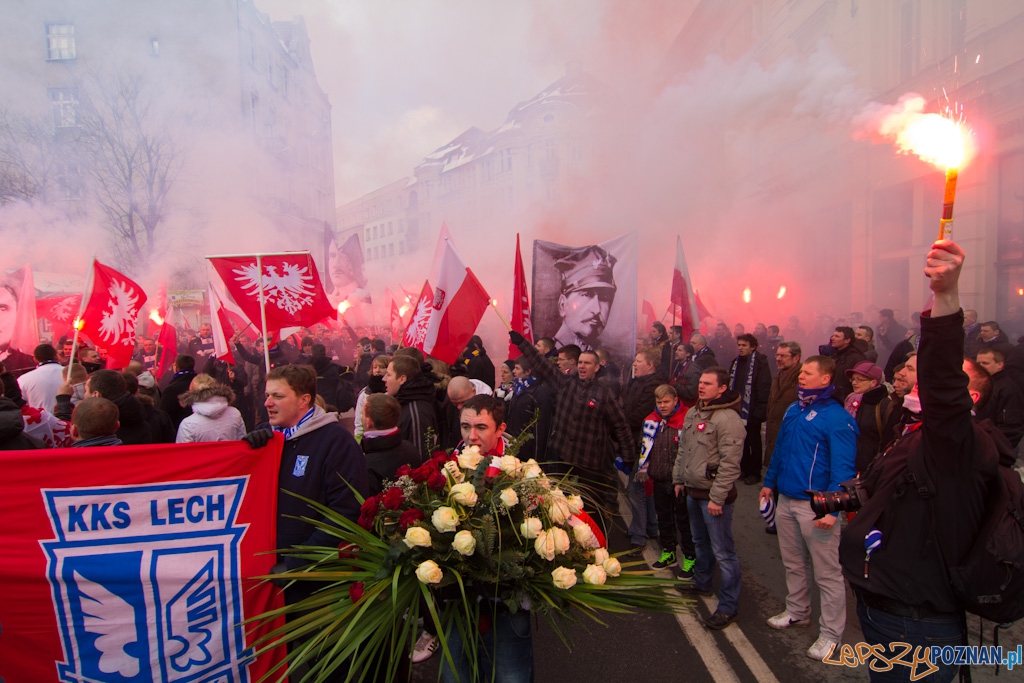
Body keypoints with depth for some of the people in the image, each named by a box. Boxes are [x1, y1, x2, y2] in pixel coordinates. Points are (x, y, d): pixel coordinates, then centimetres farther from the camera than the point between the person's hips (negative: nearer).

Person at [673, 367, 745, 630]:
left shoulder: (728, 419, -19)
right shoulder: (693, 413, 9)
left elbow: (730, 463, -21)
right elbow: (683, 449, 19)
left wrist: (717, 497, -20)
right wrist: (679, 479, 17)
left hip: (714, 495, -9)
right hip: (693, 491, 9)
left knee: (723, 551, -1)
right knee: (700, 542, 24)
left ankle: (729, 606, 9)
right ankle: (702, 583, 43)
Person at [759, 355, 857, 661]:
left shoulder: (837, 418, -15)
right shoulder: (793, 411, 10)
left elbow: (843, 468, -18)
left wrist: (832, 509, -23)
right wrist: (769, 482, 21)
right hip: (786, 501, 8)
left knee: (827, 572, 3)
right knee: (793, 563, 21)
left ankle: (831, 633, 16)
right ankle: (797, 612, 39)